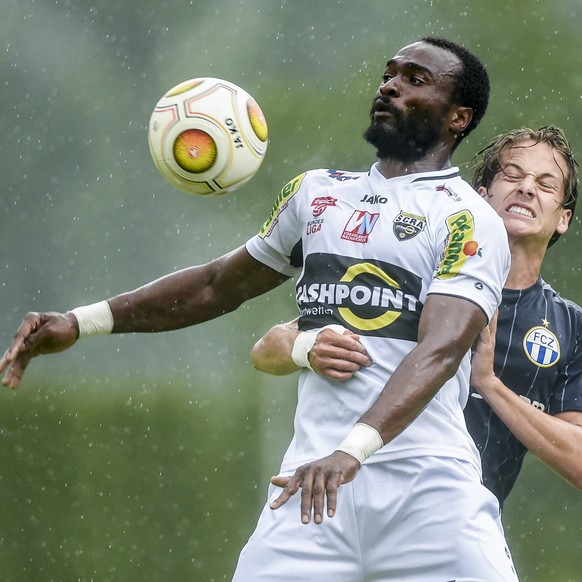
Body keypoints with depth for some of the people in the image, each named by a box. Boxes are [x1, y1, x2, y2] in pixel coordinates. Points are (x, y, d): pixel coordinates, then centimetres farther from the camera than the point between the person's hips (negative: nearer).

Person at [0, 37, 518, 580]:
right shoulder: (317, 193, 20)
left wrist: (353, 450, -31)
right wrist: (82, 322, 22)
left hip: (428, 487, -4)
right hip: (315, 479, 4)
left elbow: (440, 349, -15)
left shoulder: (470, 223, 0)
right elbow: (219, 284, 30)